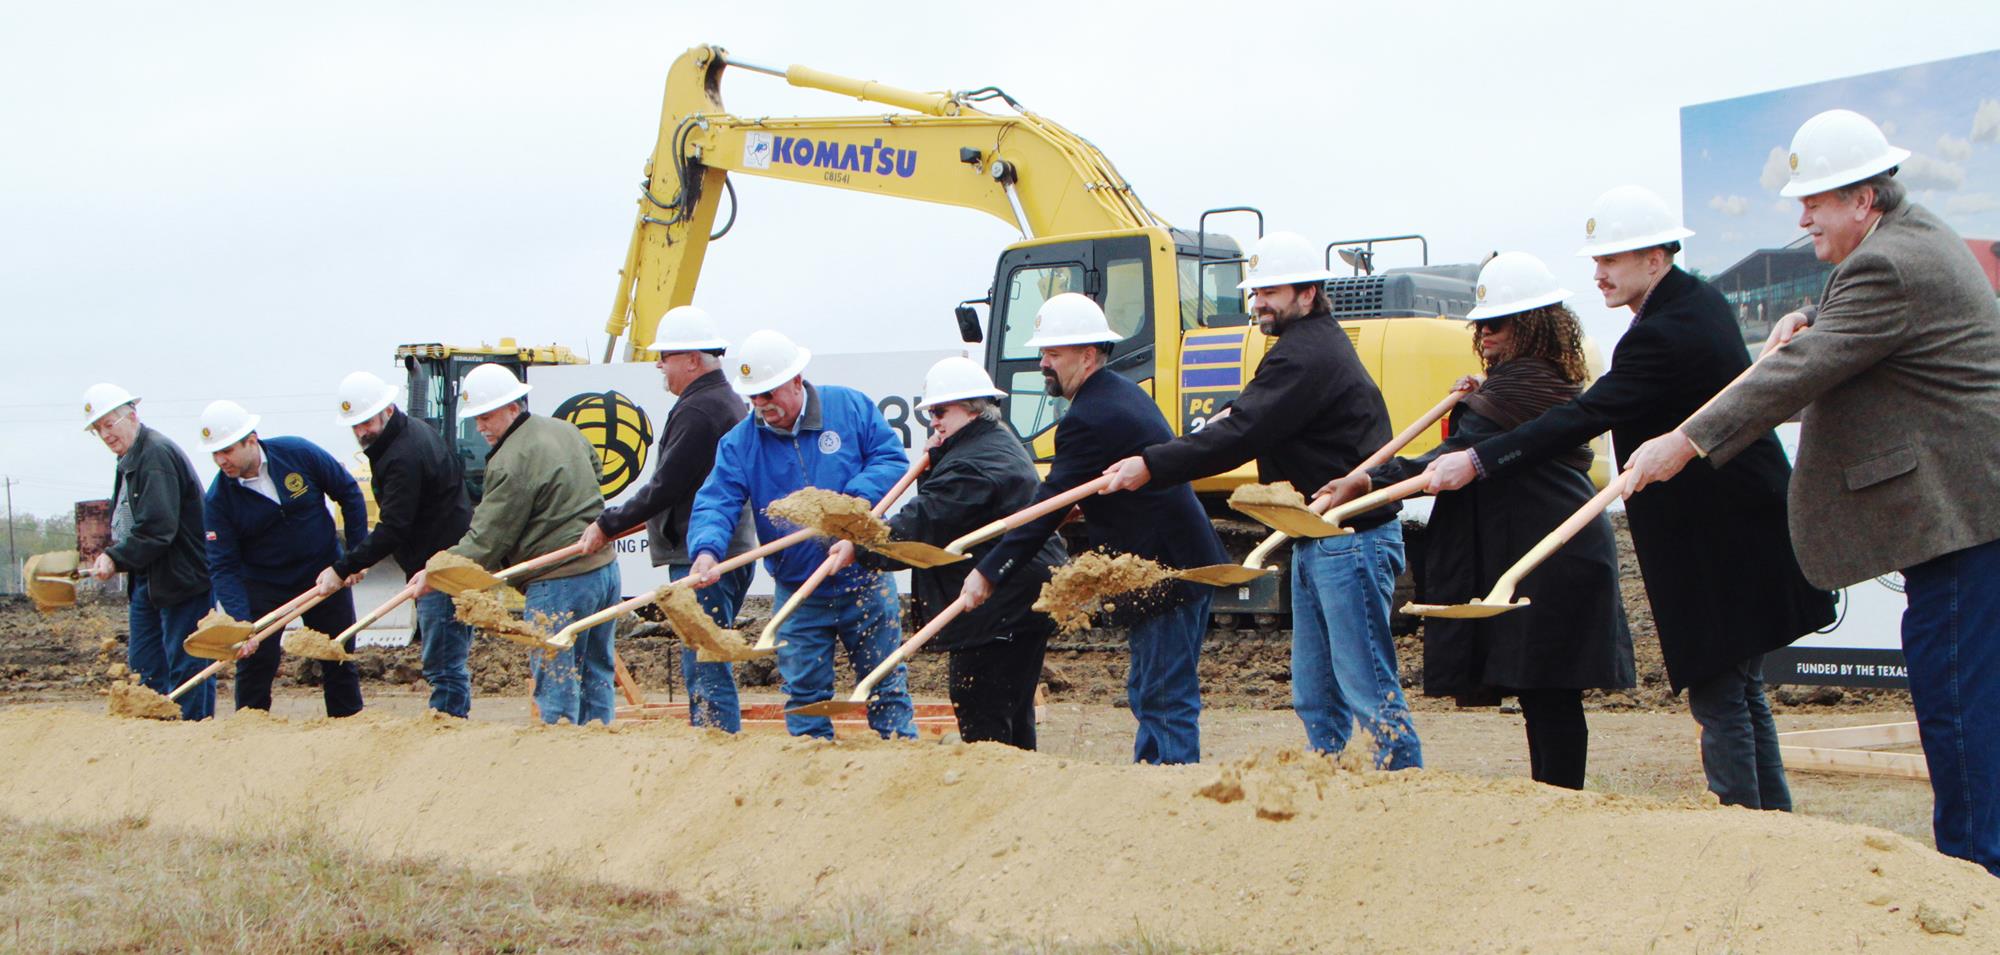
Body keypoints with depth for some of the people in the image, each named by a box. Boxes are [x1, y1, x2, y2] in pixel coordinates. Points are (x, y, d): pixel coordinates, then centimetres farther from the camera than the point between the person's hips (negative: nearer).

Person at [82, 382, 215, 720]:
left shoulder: (157, 454, -16)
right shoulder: (128, 459, 15)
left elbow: (157, 527, -24)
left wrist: (116, 558, -25)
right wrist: (108, 555, 10)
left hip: (182, 576, -10)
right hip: (145, 579, 10)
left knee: (185, 666, -5)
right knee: (143, 666, 11)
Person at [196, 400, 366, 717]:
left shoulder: (299, 454, -17)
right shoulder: (218, 498, -18)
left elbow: (348, 492, -2)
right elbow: (224, 566, -19)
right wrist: (241, 624, -31)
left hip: (324, 574, 1)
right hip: (263, 582, -1)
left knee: (339, 662, 8)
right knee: (255, 661, -6)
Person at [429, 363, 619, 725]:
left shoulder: (511, 463, -17)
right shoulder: (565, 430, 11)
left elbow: (488, 539, -15)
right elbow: (596, 472, 30)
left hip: (560, 584, -9)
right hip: (604, 568, 9)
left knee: (556, 689, -4)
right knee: (596, 677, 15)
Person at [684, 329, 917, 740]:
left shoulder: (851, 407, -4)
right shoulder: (739, 443, -3)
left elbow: (893, 459, -4)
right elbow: (715, 503, -13)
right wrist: (707, 550, -35)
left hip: (866, 582, -1)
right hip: (798, 596, 1)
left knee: (887, 687, 7)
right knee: (804, 694, 6)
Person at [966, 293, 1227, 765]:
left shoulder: (1089, 420, -18)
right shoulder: (1125, 393, 14)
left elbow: (1049, 509, -20)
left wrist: (989, 572, -19)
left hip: (1166, 575, -11)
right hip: (1184, 563, 11)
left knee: (1167, 700, -8)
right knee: (1147, 695, 16)